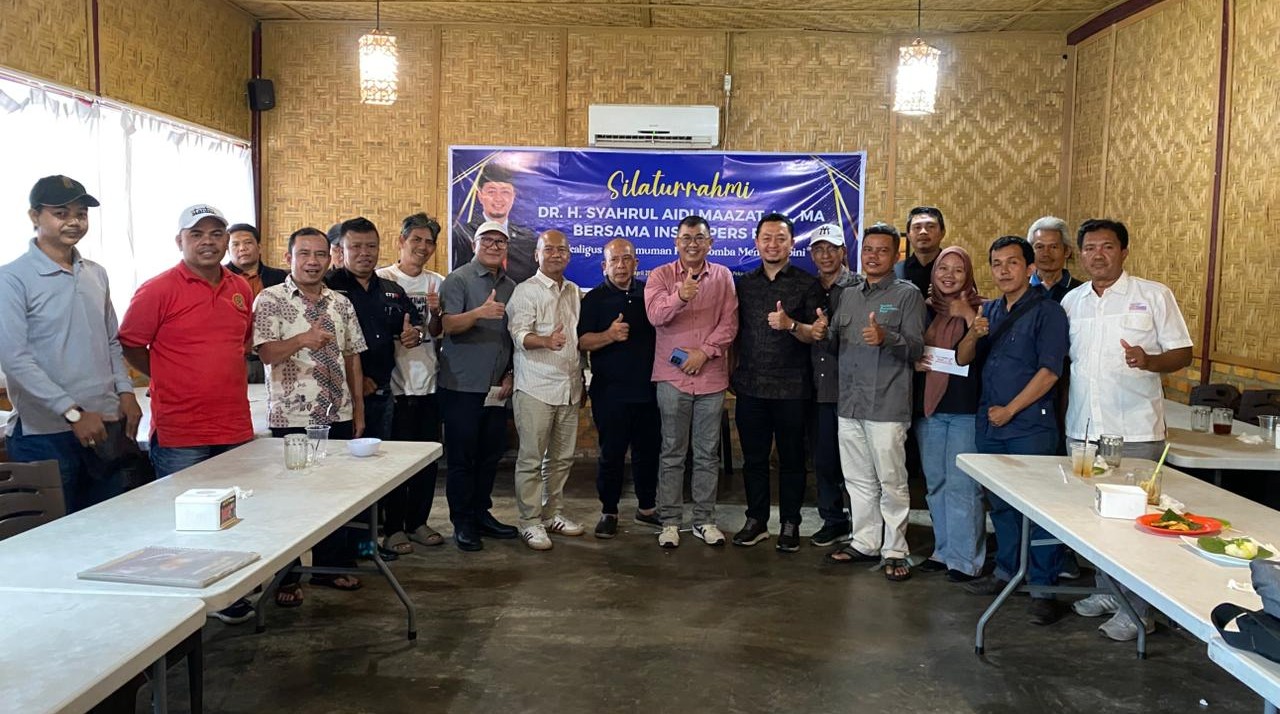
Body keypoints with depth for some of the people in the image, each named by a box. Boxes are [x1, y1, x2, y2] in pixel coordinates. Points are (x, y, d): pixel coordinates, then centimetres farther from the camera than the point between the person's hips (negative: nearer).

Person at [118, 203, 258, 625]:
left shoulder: (241, 289, 8)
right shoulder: (159, 290, -8)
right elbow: (129, 346, -3)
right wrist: (172, 378, 2)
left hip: (236, 430, 5)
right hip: (179, 435, -5)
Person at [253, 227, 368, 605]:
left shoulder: (341, 303, 11)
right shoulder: (270, 300, -4)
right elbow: (266, 353, -15)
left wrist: (358, 410, 12)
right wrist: (302, 339, -35)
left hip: (338, 416, 5)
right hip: (291, 418, -5)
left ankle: (330, 566, 27)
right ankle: (286, 578, 16)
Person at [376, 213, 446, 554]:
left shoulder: (437, 283, 10)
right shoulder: (383, 279, -3)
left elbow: (437, 335, 9)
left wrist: (435, 314, -10)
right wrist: (395, 337, -19)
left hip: (429, 382, 5)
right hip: (396, 383, -5)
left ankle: (417, 522, 24)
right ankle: (393, 528, 13)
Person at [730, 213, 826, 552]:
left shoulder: (807, 285, 0)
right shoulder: (743, 284, 10)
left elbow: (817, 335, -6)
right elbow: (734, 330, 14)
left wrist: (791, 325, -24)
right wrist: (733, 371, 5)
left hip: (791, 387, -3)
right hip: (750, 385, 3)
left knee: (791, 459, 6)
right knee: (753, 457, 10)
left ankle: (790, 524, 18)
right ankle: (756, 520, 23)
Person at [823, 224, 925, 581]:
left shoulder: (907, 294, -1)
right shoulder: (848, 295, 17)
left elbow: (916, 347, -9)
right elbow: (833, 342, 16)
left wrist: (886, 338, -27)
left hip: (887, 404, -6)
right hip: (849, 402, 6)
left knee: (891, 481, -1)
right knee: (858, 479, 13)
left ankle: (894, 551, 10)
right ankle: (865, 542, 25)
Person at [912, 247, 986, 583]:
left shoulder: (979, 309, -2)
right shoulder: (926, 310, 12)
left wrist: (968, 316, -19)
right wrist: (914, 363, 1)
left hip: (965, 408, -5)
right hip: (929, 406, 6)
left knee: (962, 485, -6)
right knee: (935, 483, 11)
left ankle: (966, 559, 2)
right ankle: (944, 551, 22)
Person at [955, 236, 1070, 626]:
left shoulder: (1047, 311, -6)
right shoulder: (989, 311, 14)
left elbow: (1049, 370, -13)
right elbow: (962, 360, 12)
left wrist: (1010, 409, -12)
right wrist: (973, 335, -9)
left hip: (1030, 426, -7)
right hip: (989, 424, 7)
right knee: (1000, 502, 15)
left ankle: (1043, 588, 6)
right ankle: (1006, 570, 29)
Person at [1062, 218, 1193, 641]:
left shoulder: (1154, 296, -2)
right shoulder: (1072, 301, 11)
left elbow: (1182, 353, -3)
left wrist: (1149, 361, -24)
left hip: (1135, 431, -5)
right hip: (1082, 430, 5)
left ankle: (1138, 609, 8)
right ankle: (1108, 591, 28)